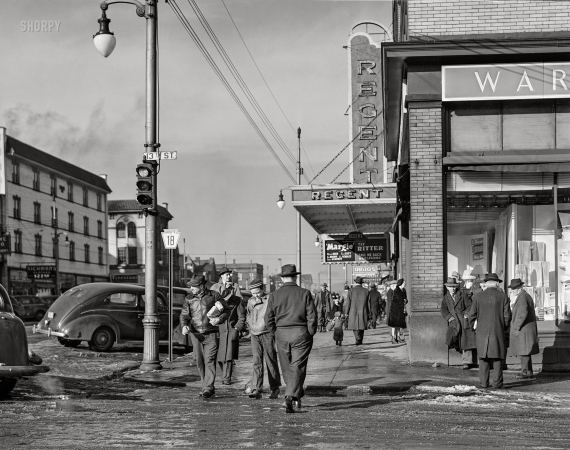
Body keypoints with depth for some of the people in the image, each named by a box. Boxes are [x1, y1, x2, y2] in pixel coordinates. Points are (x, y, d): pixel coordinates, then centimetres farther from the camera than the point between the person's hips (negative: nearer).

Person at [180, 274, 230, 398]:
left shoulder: (214, 296, -2)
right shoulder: (189, 298, 7)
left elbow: (226, 310, 6)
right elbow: (184, 315, 9)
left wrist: (219, 319, -12)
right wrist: (184, 326, -11)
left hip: (211, 334, -4)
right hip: (196, 334, 4)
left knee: (209, 360, -12)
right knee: (199, 361, 6)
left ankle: (208, 388, -12)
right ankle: (206, 386, 18)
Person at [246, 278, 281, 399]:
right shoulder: (250, 301, 9)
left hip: (267, 334, -4)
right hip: (254, 335, 4)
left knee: (271, 362, 4)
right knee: (256, 362, -3)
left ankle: (275, 389, 18)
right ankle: (256, 390, -7)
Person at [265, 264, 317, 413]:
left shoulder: (274, 295, 2)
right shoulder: (304, 293, -3)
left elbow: (269, 319, 2)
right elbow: (312, 317, -6)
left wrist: (275, 334, 13)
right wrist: (310, 334, 4)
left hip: (281, 334, 2)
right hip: (301, 333, -2)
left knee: (287, 367, 15)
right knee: (297, 367, -1)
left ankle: (298, 396, 24)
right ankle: (291, 396, -15)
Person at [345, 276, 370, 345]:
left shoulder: (351, 291, -6)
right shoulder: (366, 291, -1)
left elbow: (348, 303, -4)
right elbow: (368, 303, 2)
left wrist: (346, 313, 3)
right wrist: (369, 314, 9)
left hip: (353, 313, -2)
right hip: (363, 313, 2)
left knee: (355, 326, 6)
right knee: (361, 327, 14)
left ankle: (358, 338, -15)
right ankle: (360, 341, 18)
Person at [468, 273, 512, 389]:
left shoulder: (477, 296, -1)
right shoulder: (503, 296, -3)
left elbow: (472, 316, 1)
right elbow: (507, 316, -4)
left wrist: (475, 326, 18)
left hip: (482, 332, 1)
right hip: (498, 332, -1)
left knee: (484, 358, 9)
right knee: (497, 357, 6)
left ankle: (484, 382, 6)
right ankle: (497, 382, 2)